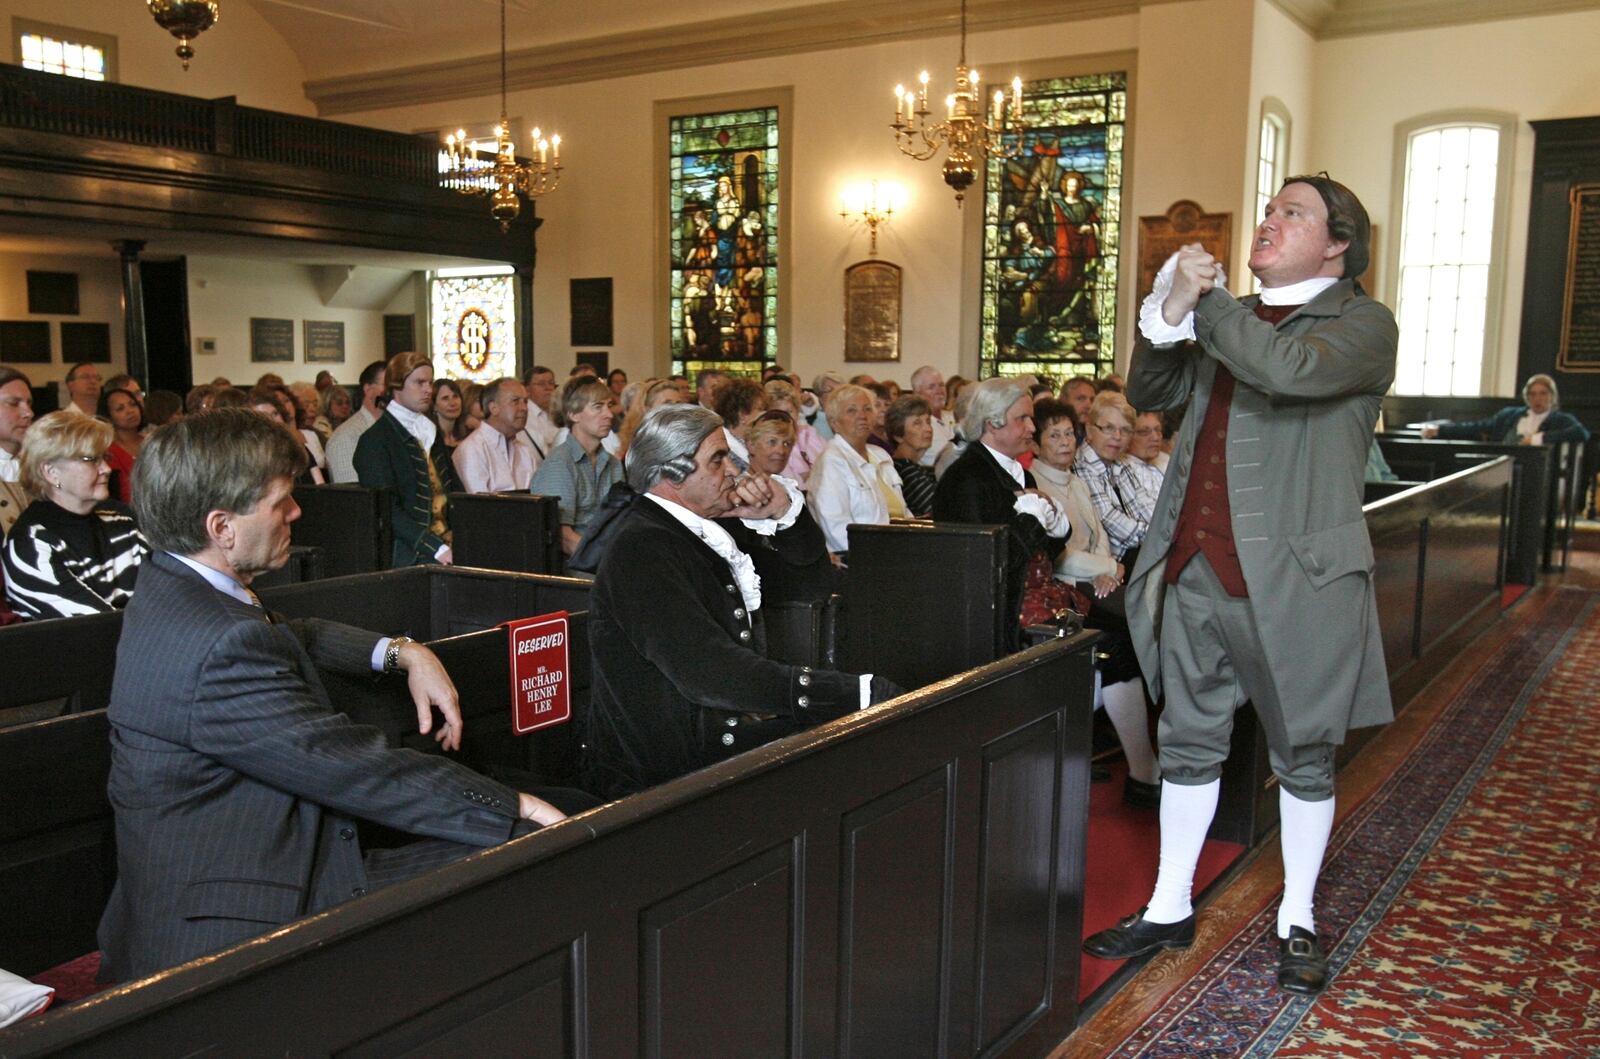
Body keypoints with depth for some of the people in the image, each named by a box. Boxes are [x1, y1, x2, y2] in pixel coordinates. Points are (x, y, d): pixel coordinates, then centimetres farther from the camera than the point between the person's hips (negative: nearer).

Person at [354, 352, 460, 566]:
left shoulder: (431, 431, 20)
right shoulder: (374, 441, -4)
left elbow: (455, 490, 19)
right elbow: (387, 511, -12)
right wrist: (437, 549, -20)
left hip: (446, 541, 7)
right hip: (411, 555, -7)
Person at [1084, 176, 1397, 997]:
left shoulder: (1363, 325, -3)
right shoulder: (1228, 320, 16)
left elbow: (1291, 370, -24)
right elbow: (1149, 392, 9)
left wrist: (1207, 298, -14)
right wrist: (1172, 309, -7)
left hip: (1294, 578, -5)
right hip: (1195, 569, 6)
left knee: (1302, 756, 9)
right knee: (1189, 743, 13)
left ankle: (1298, 921, 27)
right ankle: (1169, 910, 27)